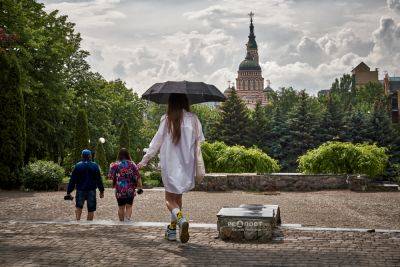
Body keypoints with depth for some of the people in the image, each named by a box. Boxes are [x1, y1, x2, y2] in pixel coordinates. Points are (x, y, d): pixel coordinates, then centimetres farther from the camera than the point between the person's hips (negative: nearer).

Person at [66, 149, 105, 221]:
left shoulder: (77, 166, -1)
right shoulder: (95, 166, 1)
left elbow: (72, 180, -1)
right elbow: (99, 180, 3)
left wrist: (69, 192, 3)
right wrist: (101, 191, 10)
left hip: (80, 190, 0)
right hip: (91, 191, 0)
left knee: (78, 207, 15)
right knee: (91, 209, 7)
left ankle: (78, 219, -6)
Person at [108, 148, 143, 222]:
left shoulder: (115, 164, -5)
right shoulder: (132, 164, -2)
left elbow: (111, 177, -3)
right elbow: (138, 177, -4)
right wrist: (140, 187, 2)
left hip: (119, 190, 0)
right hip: (130, 190, 0)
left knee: (121, 207, 13)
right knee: (129, 207, 8)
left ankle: (122, 221, 19)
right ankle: (127, 219, -12)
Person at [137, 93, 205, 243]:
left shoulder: (167, 120, -7)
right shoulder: (193, 120, -1)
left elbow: (156, 143, -4)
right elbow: (200, 142, 1)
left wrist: (144, 161, 4)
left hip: (170, 165, -3)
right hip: (187, 165, 3)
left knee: (170, 198, 6)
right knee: (178, 197, 18)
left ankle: (181, 219, -23)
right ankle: (172, 229, 21)